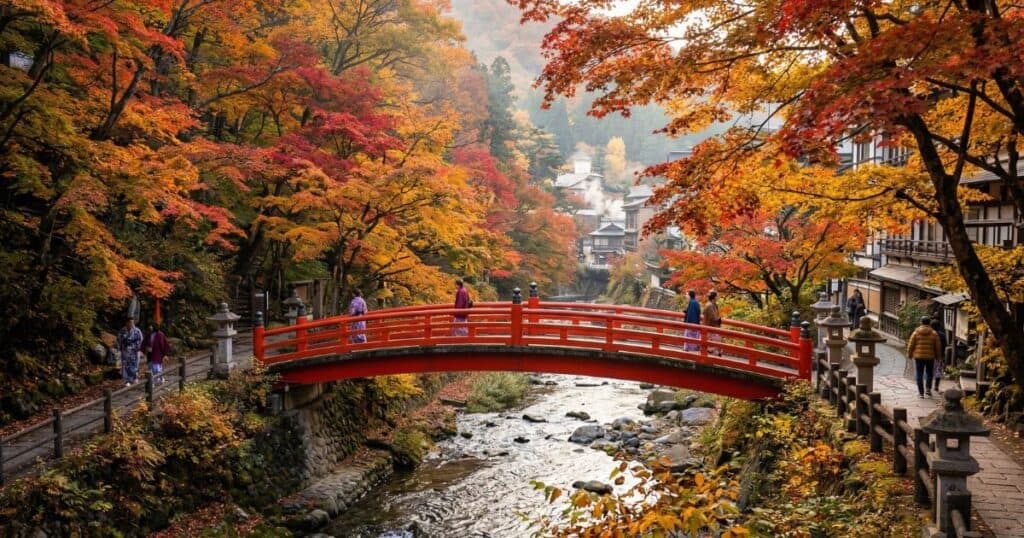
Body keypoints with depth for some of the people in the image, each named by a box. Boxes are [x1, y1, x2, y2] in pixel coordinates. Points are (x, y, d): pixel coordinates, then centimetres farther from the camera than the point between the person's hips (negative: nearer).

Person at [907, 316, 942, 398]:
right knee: (929, 373, 17)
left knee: (919, 374, 5)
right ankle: (928, 389, 5)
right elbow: (938, 346, 3)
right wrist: (938, 356, 16)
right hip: (930, 357, 0)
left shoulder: (916, 333, -3)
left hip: (918, 356, 0)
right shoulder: (934, 333, -2)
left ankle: (921, 392, 4)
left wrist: (909, 354, 11)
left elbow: (911, 345, -1)